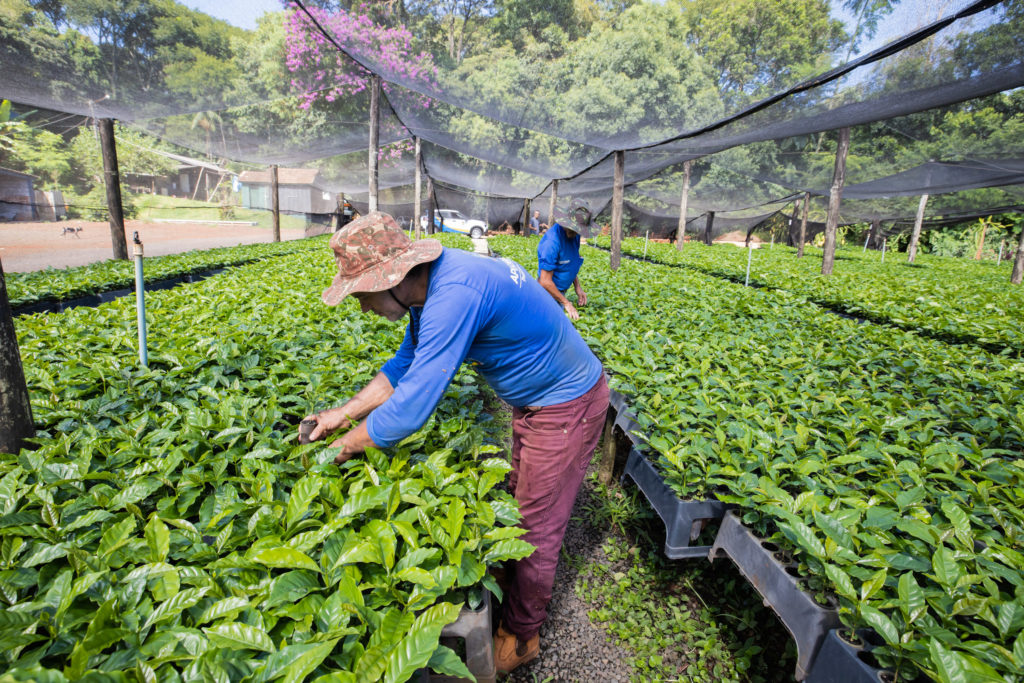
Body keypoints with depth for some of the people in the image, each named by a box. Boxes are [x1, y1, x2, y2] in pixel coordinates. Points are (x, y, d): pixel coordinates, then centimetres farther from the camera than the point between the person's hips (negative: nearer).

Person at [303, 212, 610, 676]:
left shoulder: (455, 296, -36)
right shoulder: (432, 285, -4)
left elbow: (408, 410, -33)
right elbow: (405, 365, 8)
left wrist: (341, 447, -15)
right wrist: (344, 412, 3)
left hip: (566, 406, -9)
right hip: (536, 398, 9)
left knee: (538, 526, 7)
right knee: (520, 498, 23)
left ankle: (520, 637, 31)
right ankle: (518, 591, 47)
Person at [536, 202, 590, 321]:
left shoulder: (574, 234, -2)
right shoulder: (552, 241, -29)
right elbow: (545, 282, -27)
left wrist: (578, 288, 9)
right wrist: (566, 303, -20)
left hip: (561, 290, 9)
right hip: (549, 292, -9)